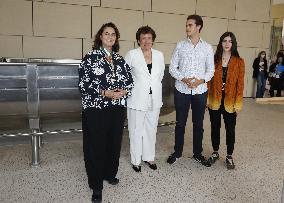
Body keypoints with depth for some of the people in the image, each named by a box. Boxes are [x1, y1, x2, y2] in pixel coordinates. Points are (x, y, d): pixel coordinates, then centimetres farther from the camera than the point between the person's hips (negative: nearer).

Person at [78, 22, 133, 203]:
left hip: (117, 108, 5)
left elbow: (130, 80, 14)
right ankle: (96, 186, 14)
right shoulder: (91, 57, -2)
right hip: (96, 108, -4)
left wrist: (123, 92, -6)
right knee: (96, 146, 1)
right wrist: (104, 93, -17)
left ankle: (110, 174, 34)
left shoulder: (120, 59, 12)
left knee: (114, 142, 12)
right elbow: (84, 83, -9)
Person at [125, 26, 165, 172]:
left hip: (154, 99, 4)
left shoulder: (159, 55, 5)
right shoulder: (132, 55, -7)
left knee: (151, 129, 14)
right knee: (136, 131, 6)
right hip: (137, 99, -4)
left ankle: (149, 157, 30)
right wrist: (130, 87, 1)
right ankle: (136, 160, 21)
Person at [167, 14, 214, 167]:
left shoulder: (207, 47, 3)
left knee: (198, 124, 10)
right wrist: (184, 79, -15)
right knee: (180, 123, 8)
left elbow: (211, 69, 4)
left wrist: (201, 80, -14)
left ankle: (197, 153, 25)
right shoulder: (180, 45, 2)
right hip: (182, 90, 0)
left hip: (200, 91, 1)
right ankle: (177, 152, 24)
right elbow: (172, 67, 0)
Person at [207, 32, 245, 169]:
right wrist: (208, 99, -3)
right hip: (215, 100, 2)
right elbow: (209, 81, 1)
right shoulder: (215, 60, 1)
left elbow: (240, 84, -4)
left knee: (230, 128, 9)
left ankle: (229, 156, 24)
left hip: (230, 101, -1)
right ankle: (215, 153, 30)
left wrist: (238, 104, -7)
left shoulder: (239, 62, -3)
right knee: (215, 127, 12)